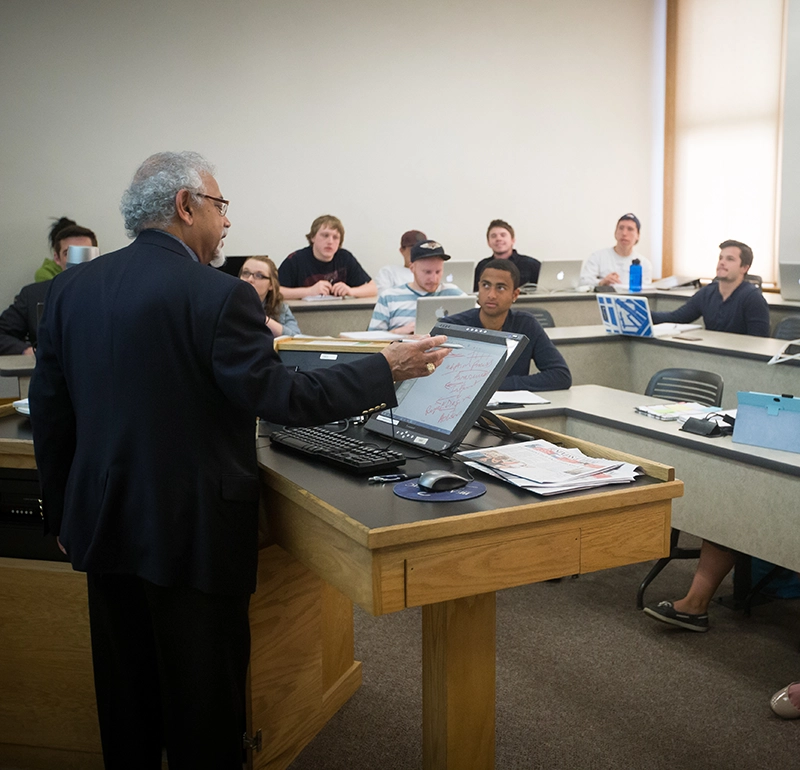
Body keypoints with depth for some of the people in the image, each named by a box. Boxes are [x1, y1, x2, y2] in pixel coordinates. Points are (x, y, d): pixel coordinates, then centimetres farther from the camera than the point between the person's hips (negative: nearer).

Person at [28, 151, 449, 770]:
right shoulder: (219, 296, -19)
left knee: (125, 694, 20)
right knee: (204, 696, 10)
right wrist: (388, 369, -8)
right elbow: (283, 397, -19)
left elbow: (49, 411, 6)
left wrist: (62, 511, 17)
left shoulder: (71, 288, 1)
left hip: (106, 527, 7)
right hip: (193, 531, -6)